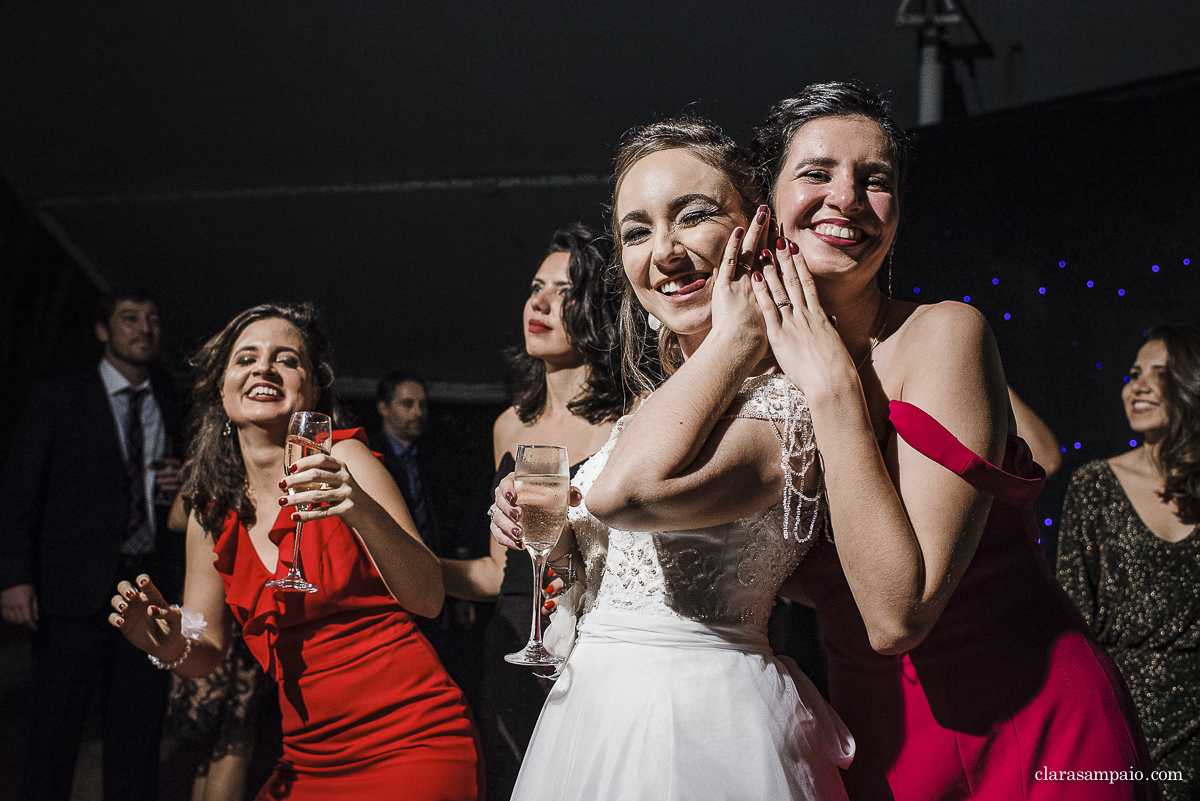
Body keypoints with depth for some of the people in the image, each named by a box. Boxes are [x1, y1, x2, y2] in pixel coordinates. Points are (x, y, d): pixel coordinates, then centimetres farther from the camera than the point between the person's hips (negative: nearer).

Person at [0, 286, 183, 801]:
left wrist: (181, 485, -1)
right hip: (74, 589, -3)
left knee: (138, 734, 6)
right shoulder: (58, 400, 4)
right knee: (55, 733, 1)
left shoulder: (172, 408, 15)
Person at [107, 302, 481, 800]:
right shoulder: (212, 514, 6)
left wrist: (363, 512, -33)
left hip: (412, 745, -5)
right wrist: (169, 644, -10)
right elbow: (206, 653, 13)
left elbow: (427, 600, -16)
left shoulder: (343, 457, -8)